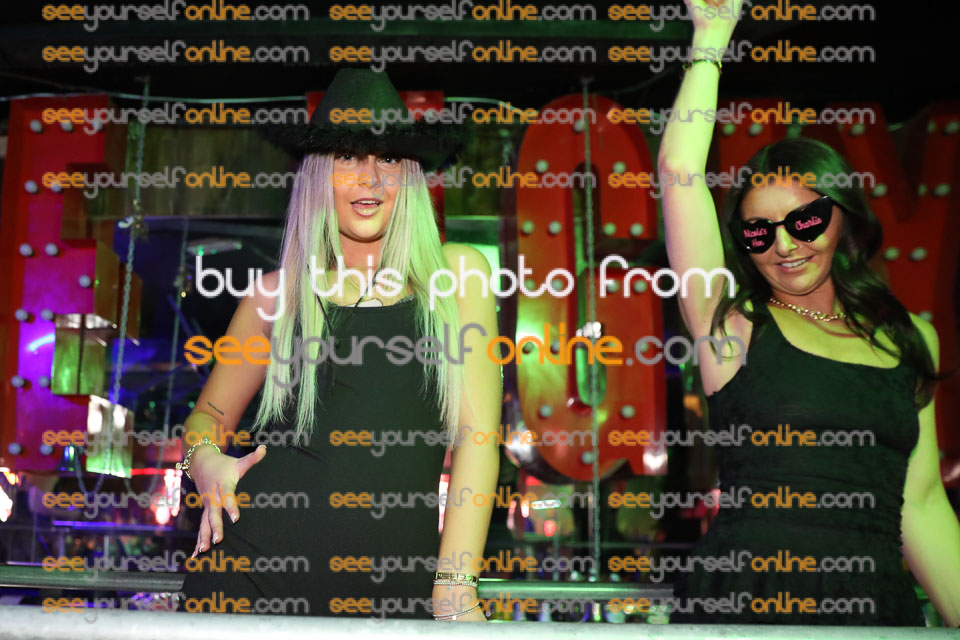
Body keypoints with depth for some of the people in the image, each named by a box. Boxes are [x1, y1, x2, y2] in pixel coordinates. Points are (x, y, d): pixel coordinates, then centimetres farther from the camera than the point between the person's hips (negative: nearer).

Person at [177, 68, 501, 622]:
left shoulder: (456, 273, 3)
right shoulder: (278, 293, 6)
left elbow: (476, 436, -1)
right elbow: (210, 414, 17)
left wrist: (455, 586, -7)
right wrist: (206, 461, -5)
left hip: (393, 583, 0)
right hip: (254, 567, 1)